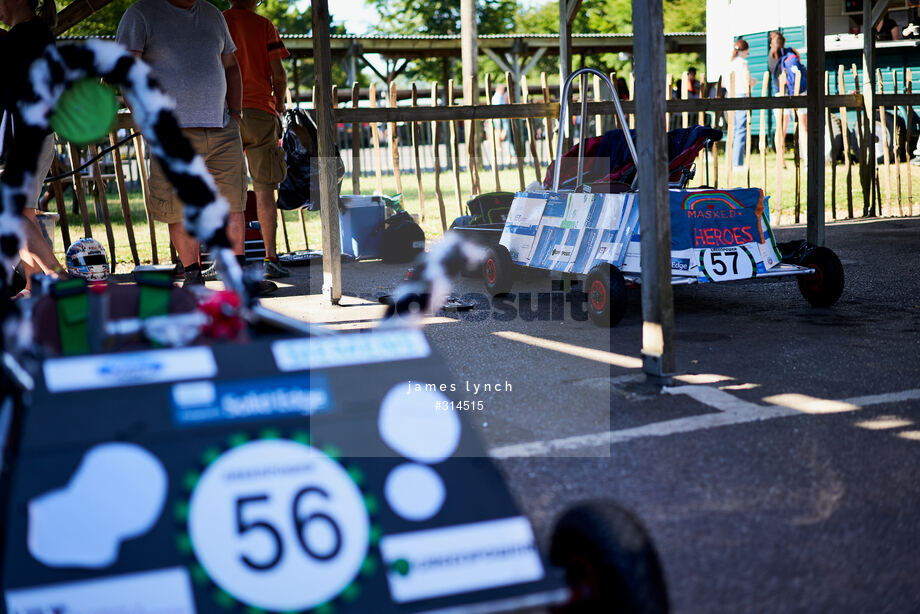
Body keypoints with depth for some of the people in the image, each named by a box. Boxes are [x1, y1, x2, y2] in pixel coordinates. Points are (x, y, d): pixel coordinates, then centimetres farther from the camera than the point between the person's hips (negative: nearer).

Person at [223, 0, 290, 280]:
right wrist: (279, 104, 14)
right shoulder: (263, 25, 2)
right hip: (260, 112, -1)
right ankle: (270, 257, -3)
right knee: (264, 188, 0)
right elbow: (279, 74, -3)